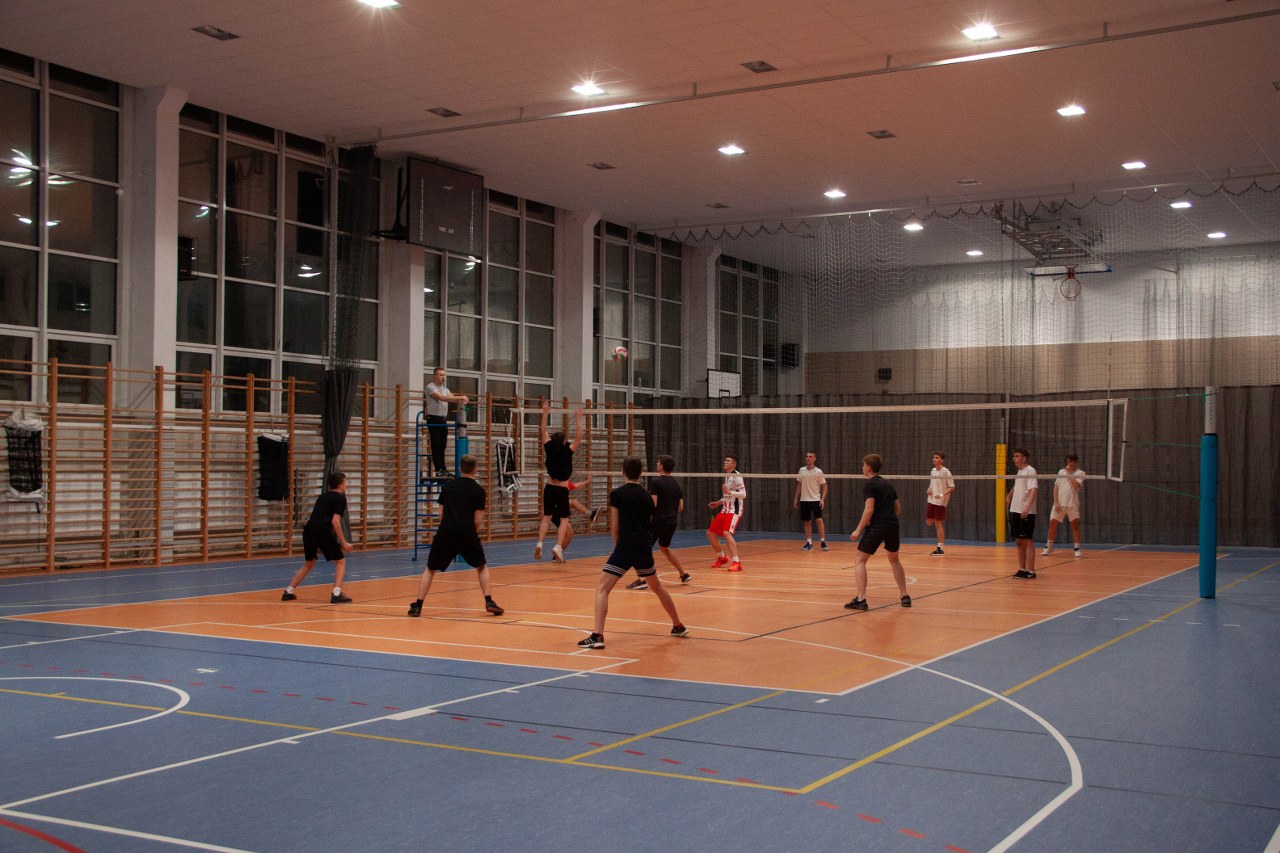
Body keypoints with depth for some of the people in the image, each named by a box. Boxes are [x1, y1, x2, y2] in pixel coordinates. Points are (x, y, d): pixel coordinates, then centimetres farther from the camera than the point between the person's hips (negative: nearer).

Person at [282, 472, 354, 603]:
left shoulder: (323, 497, 27)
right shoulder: (340, 498, 5)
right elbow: (335, 521, -7)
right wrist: (343, 543, -4)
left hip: (308, 530, 7)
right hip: (323, 532, -7)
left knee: (309, 564, 25)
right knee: (340, 561, 7)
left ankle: (288, 592, 24)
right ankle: (336, 594, -7)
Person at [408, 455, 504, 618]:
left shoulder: (448, 486, 13)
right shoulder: (478, 491, 5)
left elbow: (441, 514, 14)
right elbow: (478, 521, 3)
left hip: (445, 532, 1)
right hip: (468, 534, -1)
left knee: (430, 569, 13)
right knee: (482, 567, 18)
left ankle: (418, 606, 4)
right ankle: (489, 602, 6)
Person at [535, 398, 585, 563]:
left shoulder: (549, 449, -5)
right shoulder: (567, 452, -13)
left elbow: (544, 432, 2)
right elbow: (578, 437, -13)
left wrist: (545, 413, 4)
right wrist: (578, 419, -13)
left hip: (549, 488, 4)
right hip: (562, 490, -4)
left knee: (547, 517, 12)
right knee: (564, 519, 2)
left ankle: (539, 543, -6)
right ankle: (558, 546, -16)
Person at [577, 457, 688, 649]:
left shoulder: (616, 494, -2)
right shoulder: (646, 495, 12)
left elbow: (614, 528, -2)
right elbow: (649, 524, 15)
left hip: (625, 546, -5)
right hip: (645, 548, 5)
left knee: (602, 589, -5)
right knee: (656, 587, 26)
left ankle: (597, 636, -20)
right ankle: (679, 626, 37)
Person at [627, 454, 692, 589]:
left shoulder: (656, 481, -10)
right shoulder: (676, 484, 12)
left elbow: (653, 504, -17)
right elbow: (680, 507, 13)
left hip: (659, 521, -8)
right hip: (673, 521, 8)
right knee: (664, 548, 27)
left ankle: (642, 579, -18)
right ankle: (684, 574, 30)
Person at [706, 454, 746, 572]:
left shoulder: (736, 476, -12)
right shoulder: (726, 476, 14)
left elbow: (743, 494, -19)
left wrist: (730, 492, -32)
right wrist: (718, 503, 21)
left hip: (734, 511, -9)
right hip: (725, 510, 9)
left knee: (727, 533, -27)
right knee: (710, 533, 9)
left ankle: (737, 562, -26)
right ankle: (721, 557, 29)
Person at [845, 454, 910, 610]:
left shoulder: (870, 484, -6)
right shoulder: (887, 484, 17)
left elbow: (869, 509, -15)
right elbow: (898, 510, 16)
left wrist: (858, 530, -13)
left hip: (877, 526, -7)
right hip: (893, 525, 7)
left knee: (859, 560, 0)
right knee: (894, 559, 26)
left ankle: (861, 599, -11)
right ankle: (905, 597, 25)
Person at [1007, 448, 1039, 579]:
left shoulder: (1030, 471, -11)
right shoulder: (1019, 471, 14)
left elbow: (1033, 490, -23)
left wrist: (1027, 507, -34)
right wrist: (1009, 497, 45)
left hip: (1026, 513, -8)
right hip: (1015, 510, 8)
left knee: (1027, 541, -7)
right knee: (1019, 541, 10)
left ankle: (1030, 571, -5)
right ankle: (1022, 569, 16)